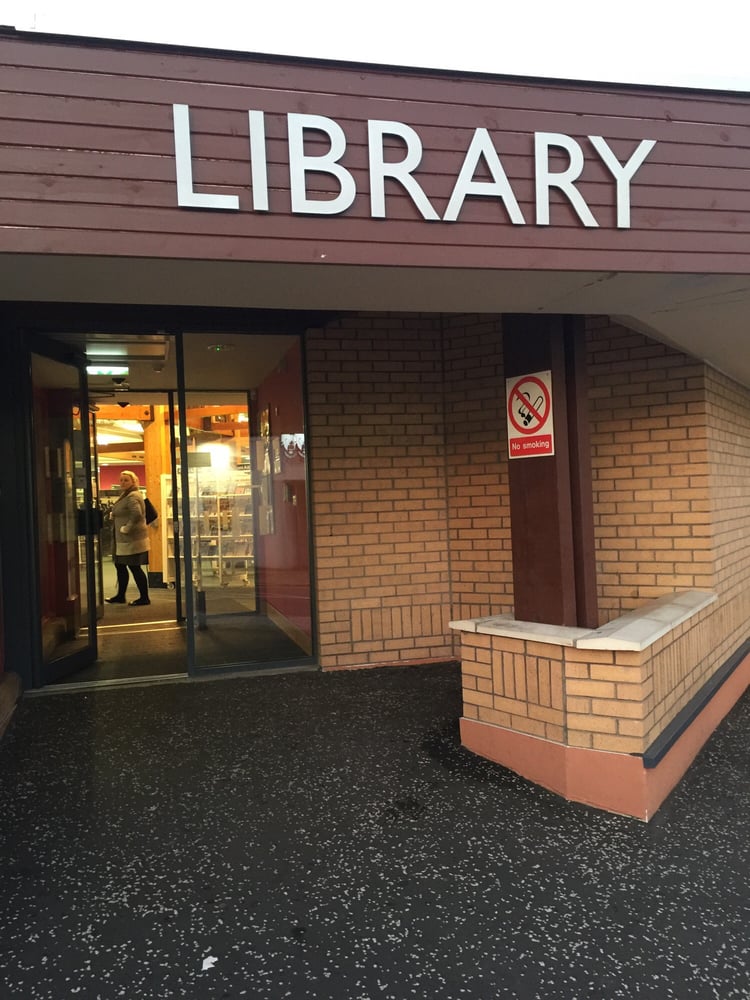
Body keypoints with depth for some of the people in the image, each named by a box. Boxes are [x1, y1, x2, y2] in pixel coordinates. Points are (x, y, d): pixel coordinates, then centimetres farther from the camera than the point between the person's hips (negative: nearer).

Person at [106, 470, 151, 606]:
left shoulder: (132, 496, -17)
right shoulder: (125, 495, 16)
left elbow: (137, 515, -32)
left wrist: (127, 528, -22)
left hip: (132, 540, -11)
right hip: (125, 540, 11)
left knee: (134, 567, -4)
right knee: (120, 566, 17)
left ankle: (144, 598, 4)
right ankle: (120, 596, 28)